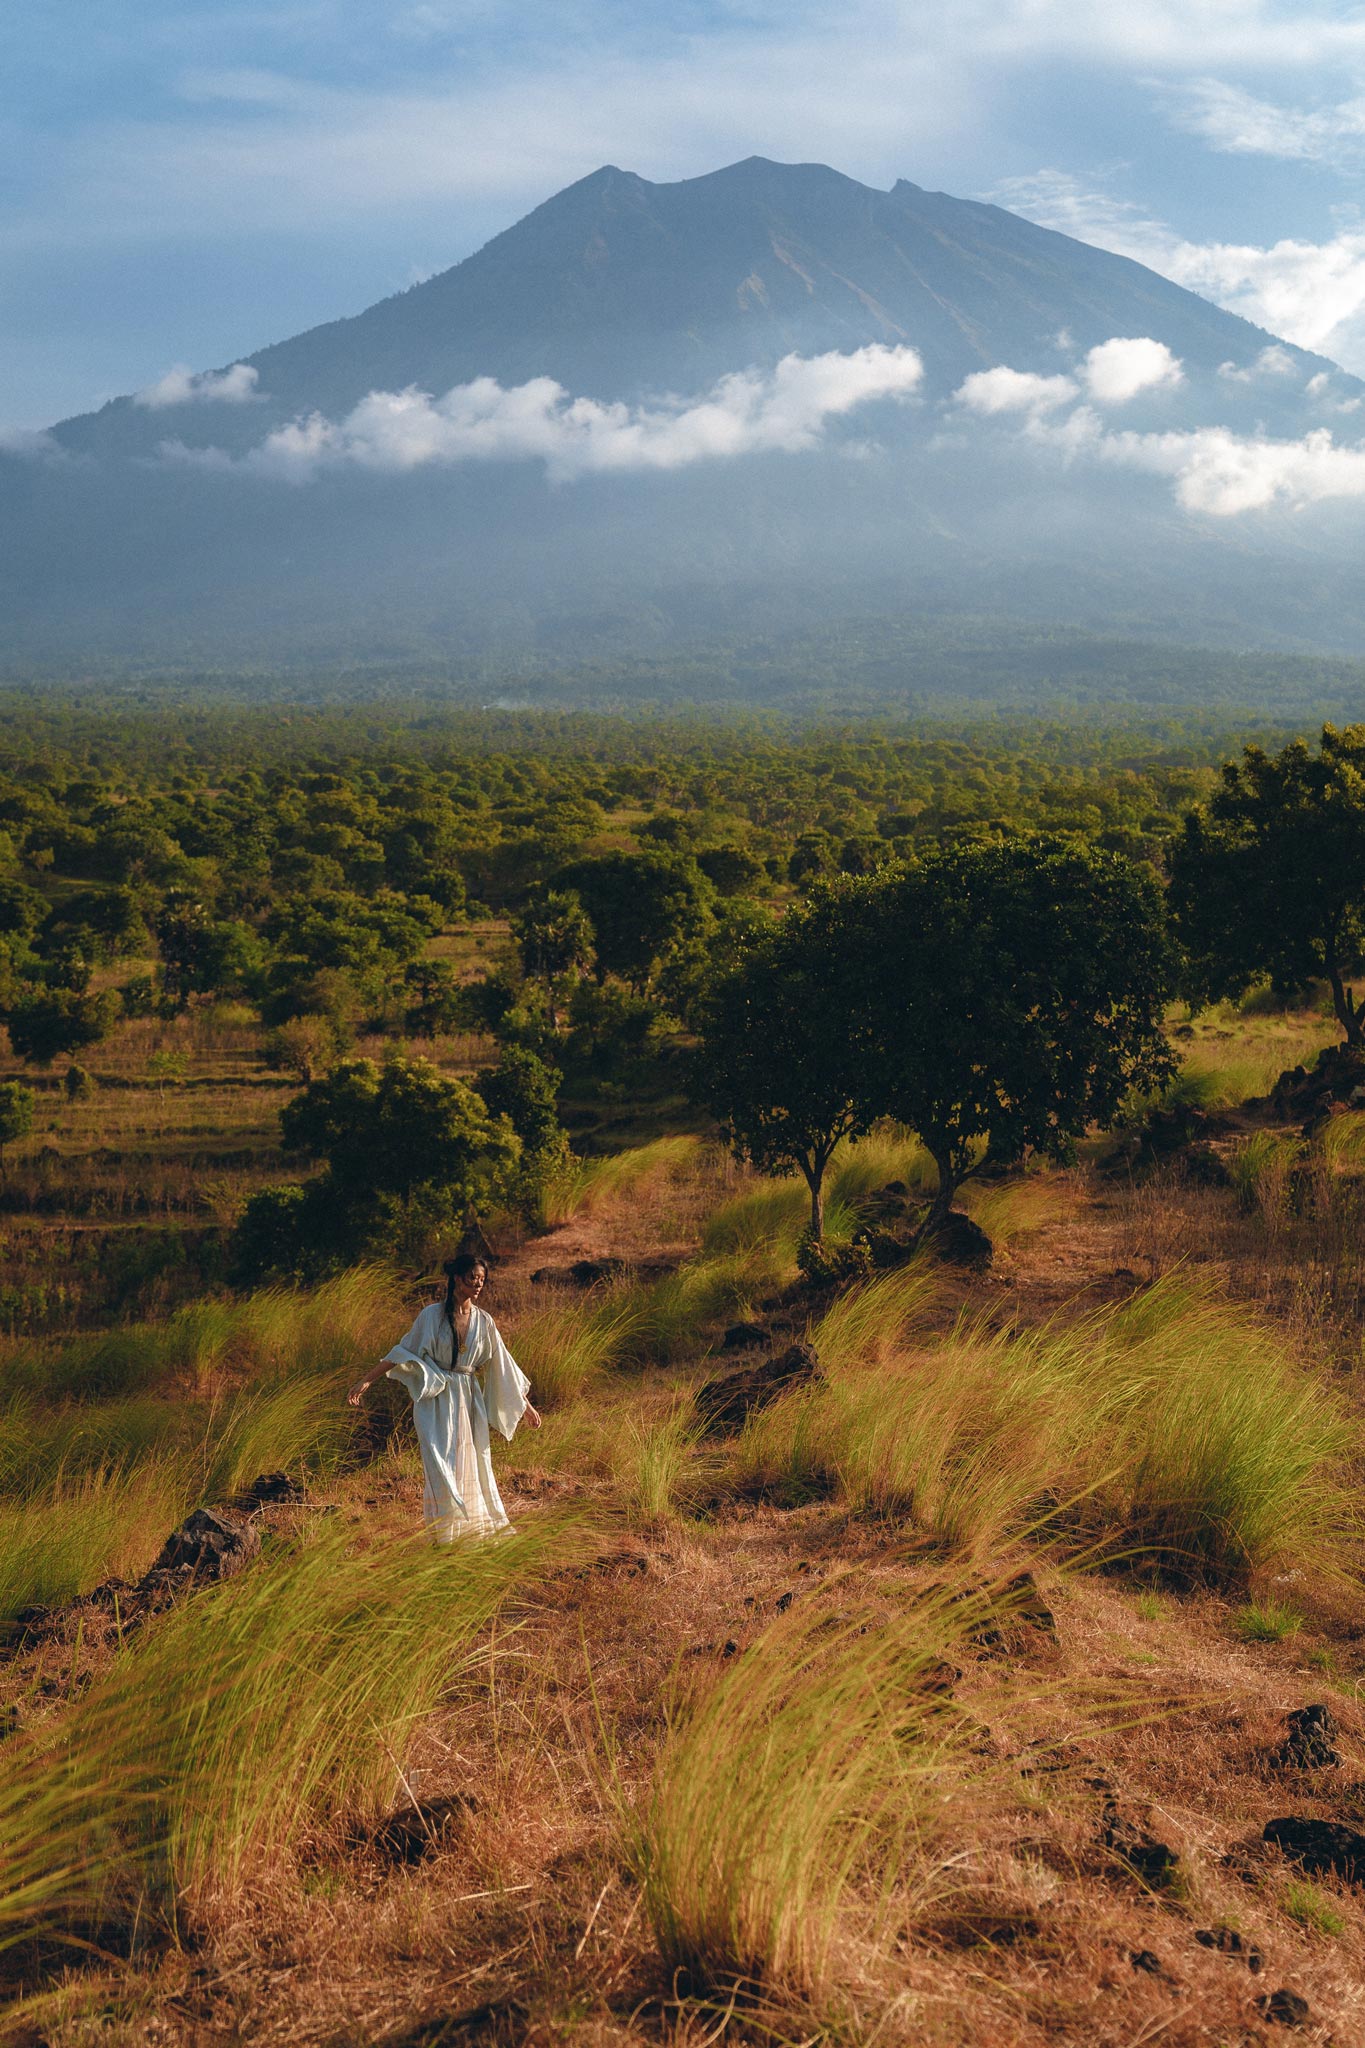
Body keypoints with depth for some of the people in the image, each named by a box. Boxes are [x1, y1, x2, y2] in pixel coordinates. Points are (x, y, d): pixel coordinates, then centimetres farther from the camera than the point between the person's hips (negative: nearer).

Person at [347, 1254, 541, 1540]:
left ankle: (476, 1528, 16)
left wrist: (526, 1405, 14)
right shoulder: (433, 1314, -5)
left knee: (473, 1463, 5)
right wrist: (367, 1380, -5)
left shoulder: (484, 1321, 4)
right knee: (441, 1462, -10)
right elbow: (403, 1352, -1)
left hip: (469, 1400, 3)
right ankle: (444, 1535, -4)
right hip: (436, 1401, -3)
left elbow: (502, 1365, 11)